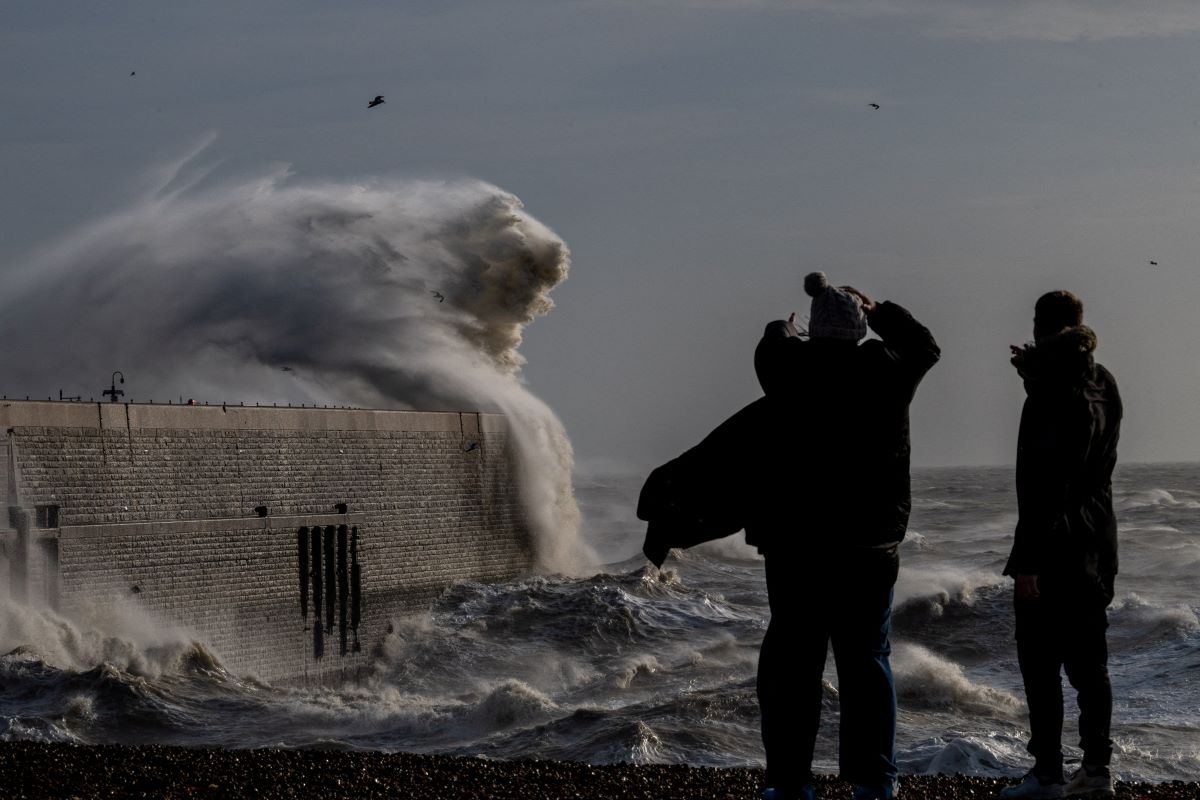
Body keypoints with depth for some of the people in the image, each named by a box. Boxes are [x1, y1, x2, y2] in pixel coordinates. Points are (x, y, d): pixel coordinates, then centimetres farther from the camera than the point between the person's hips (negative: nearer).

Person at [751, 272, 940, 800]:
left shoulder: (791, 368, -5)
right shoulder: (886, 369, -2)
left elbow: (770, 350, 20)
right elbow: (924, 345, 21)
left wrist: (781, 331, 42)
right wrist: (879, 311, 33)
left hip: (795, 540, -1)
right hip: (871, 540, 1)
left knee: (792, 659, 4)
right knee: (865, 659, 7)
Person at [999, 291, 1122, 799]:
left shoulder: (1052, 393, -17)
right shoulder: (1103, 385, 8)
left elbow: (1043, 484, -21)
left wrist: (1028, 561, -21)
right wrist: (1035, 375, 22)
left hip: (1056, 547, -8)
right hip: (1097, 546, 9)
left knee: (1040, 662, -3)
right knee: (1088, 661, 13)